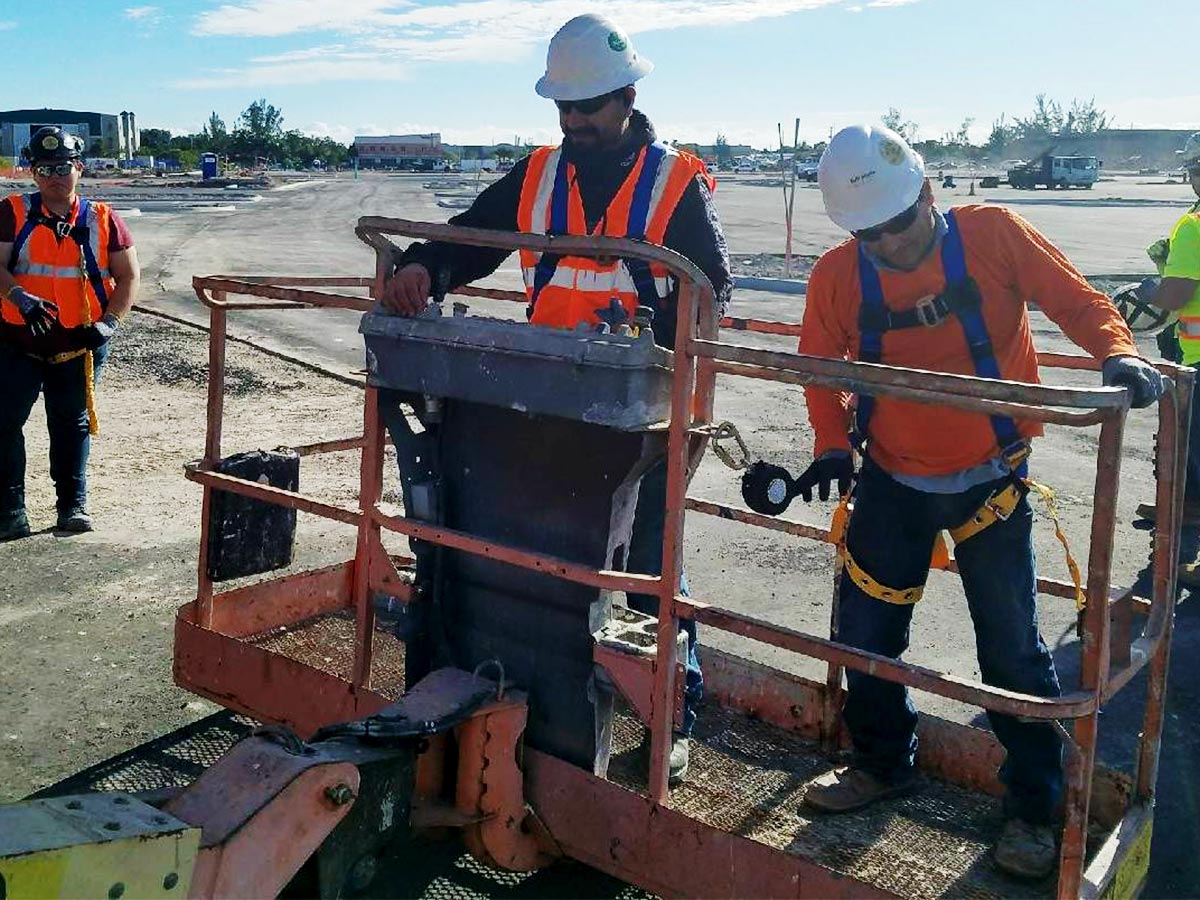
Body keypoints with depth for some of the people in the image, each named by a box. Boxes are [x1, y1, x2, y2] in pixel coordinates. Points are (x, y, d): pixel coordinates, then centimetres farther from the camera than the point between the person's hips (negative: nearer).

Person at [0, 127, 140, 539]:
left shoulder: (102, 219, 2)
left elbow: (129, 276, 4)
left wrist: (108, 321, -10)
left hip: (79, 345, 1)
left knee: (72, 425, 11)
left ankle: (73, 505, 23)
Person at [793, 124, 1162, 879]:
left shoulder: (994, 234, -15)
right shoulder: (838, 275, -9)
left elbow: (1079, 302, -9)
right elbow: (820, 366, 4)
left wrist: (1119, 353, -28)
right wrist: (832, 445, -9)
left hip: (989, 482, -2)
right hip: (892, 483, 3)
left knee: (1013, 648, 3)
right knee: (865, 630, 11)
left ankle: (1034, 807, 22)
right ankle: (884, 765, 35)